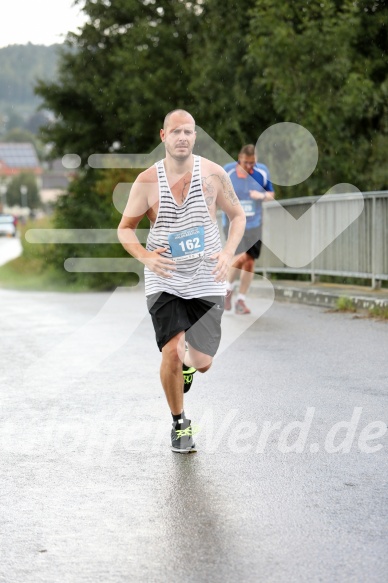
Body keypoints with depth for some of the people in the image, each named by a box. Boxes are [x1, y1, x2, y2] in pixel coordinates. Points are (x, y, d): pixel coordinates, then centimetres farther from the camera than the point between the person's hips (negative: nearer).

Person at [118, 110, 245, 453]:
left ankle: (186, 363, 42)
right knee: (171, 353, -15)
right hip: (164, 281, -1)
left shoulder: (213, 174, -5)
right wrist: (146, 257, -16)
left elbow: (238, 216, 8)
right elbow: (125, 228, 3)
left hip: (206, 280, 1)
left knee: (202, 363, 0)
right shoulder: (147, 181, -7)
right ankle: (180, 424, 10)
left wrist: (228, 254, -9)